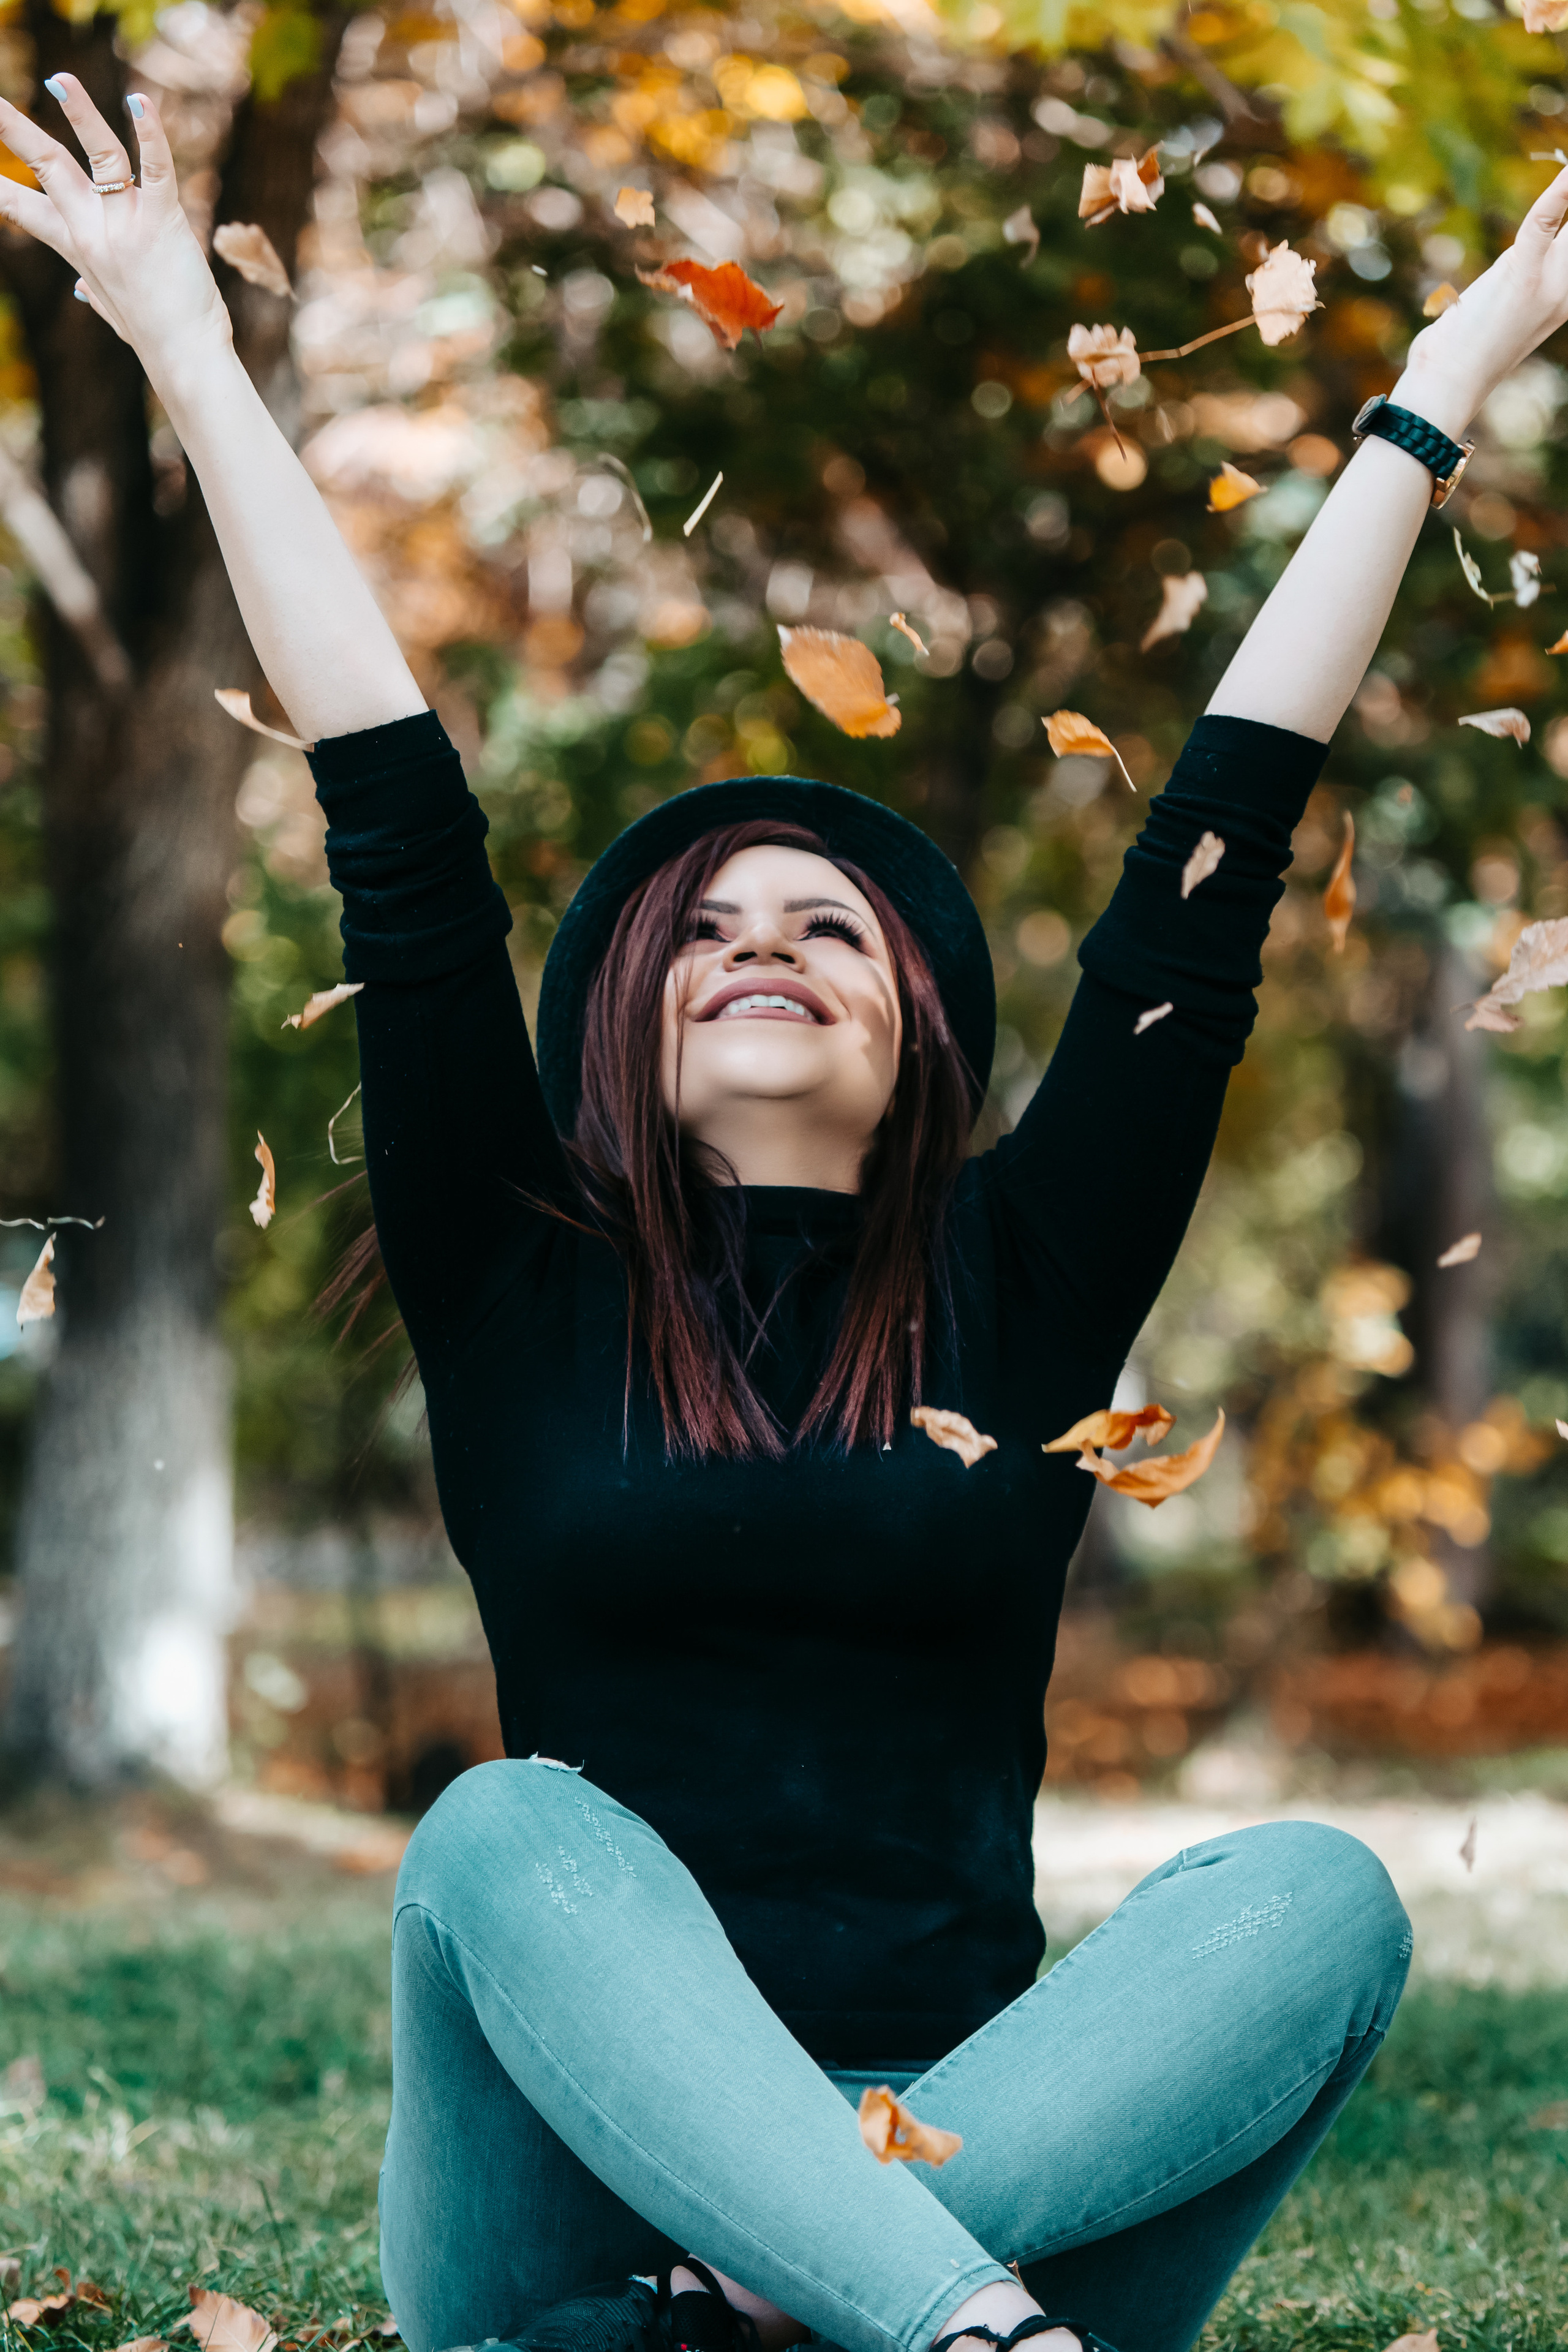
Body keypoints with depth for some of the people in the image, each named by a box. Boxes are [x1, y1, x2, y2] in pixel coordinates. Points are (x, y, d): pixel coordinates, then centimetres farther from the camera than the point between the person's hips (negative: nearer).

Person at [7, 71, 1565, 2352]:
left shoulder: (1016, 1291, 12)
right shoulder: (523, 1286, 11)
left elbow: (1218, 847, 13)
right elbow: (400, 825, 8)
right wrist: (194, 355, 8)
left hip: (975, 2139, 1)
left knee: (1318, 1888, -24)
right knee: (507, 1830, -31)